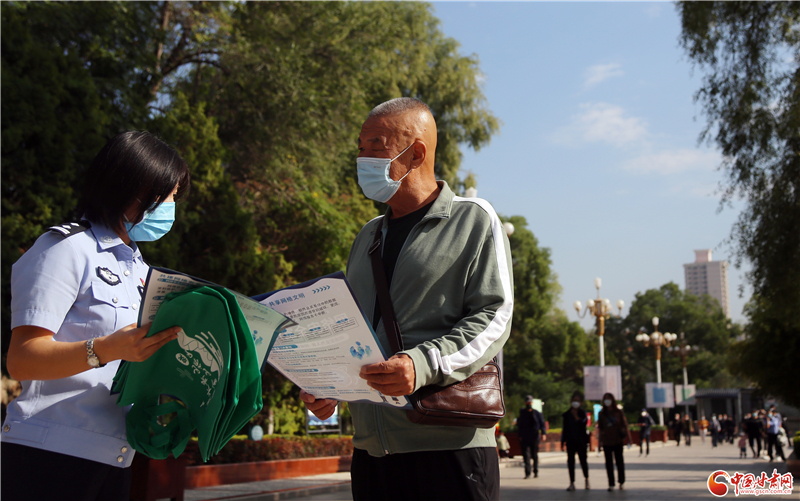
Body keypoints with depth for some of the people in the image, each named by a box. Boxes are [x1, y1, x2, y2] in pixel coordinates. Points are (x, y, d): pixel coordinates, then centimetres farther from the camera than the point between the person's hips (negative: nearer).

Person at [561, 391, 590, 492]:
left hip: (581, 441, -2)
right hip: (570, 441, 2)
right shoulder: (566, 414, 7)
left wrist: (575, 414, -15)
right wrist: (563, 441, 6)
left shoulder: (583, 413, 3)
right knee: (570, 461, -1)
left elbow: (583, 423, -17)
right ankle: (572, 483, 3)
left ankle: (587, 479, 24)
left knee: (583, 460, 2)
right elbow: (564, 429, 9)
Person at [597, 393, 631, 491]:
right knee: (609, 462, 2)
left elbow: (625, 425, 2)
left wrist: (629, 438, -2)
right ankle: (611, 484, 5)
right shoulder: (602, 413, 5)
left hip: (618, 440, -1)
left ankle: (621, 482, 15)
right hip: (606, 441, 1)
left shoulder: (618, 412, 2)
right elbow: (600, 427, 10)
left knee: (619, 461, 3)